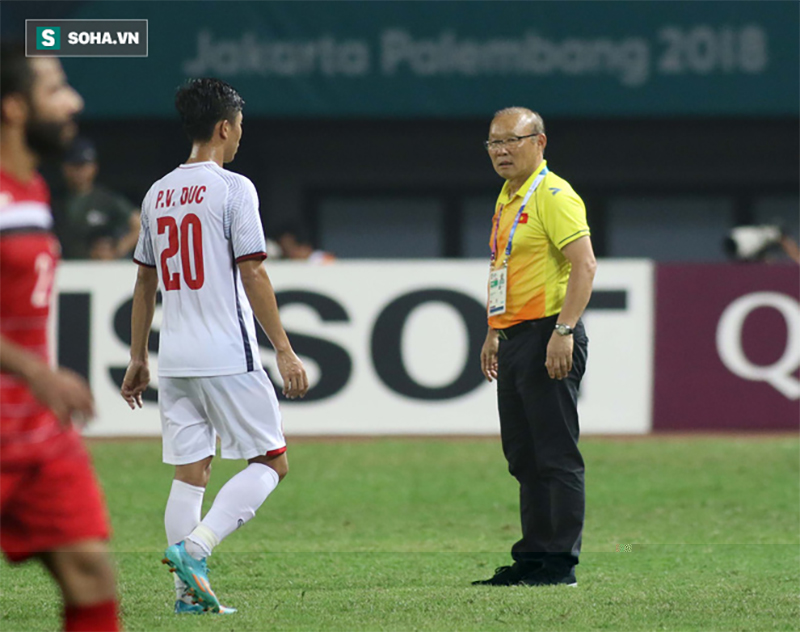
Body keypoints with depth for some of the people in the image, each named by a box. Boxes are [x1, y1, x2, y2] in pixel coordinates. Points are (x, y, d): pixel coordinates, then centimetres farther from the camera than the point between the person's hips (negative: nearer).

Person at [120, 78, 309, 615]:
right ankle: (193, 548, -14)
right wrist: (285, 351, -10)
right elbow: (253, 275, -13)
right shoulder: (233, 189, -9)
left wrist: (137, 359, 22)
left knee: (190, 472, 9)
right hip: (228, 358, -6)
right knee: (271, 461, 2)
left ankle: (190, 589, 4)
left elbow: (145, 281, 16)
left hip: (175, 362, 7)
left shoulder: (158, 193, 11)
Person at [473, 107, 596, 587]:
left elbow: (584, 265, -18)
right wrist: (493, 334, 24)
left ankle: (561, 563, -6)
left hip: (548, 337, -10)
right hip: (514, 340, 10)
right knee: (524, 457, 11)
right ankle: (533, 556, 16)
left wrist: (563, 331, -24)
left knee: (556, 455, -7)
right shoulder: (507, 199, 18)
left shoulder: (553, 195, -11)